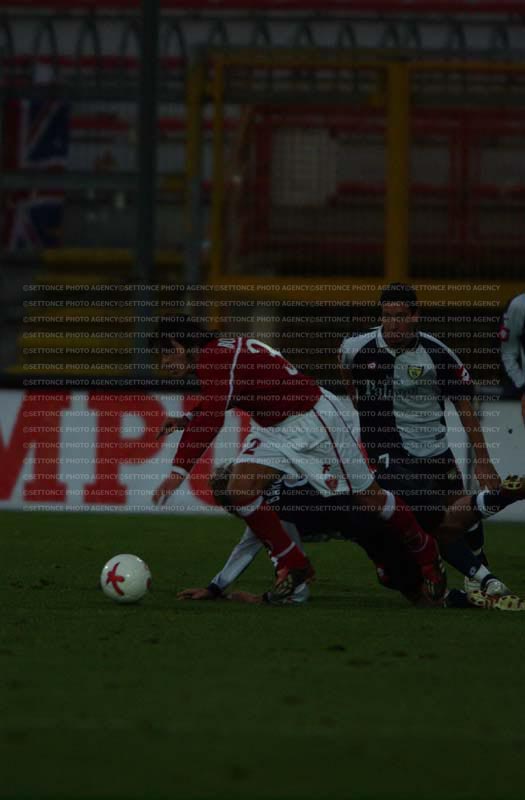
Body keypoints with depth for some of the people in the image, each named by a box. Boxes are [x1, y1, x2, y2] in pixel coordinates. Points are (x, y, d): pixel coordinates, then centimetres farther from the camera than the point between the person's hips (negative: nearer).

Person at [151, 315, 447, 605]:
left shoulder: (215, 356, -25)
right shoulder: (219, 352, 5)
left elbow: (211, 418, -38)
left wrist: (178, 472, -41)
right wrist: (188, 418, 8)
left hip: (315, 420, -9)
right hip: (273, 428, 9)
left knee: (368, 497, 1)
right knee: (240, 492, -9)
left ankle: (427, 553, 22)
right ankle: (293, 567, 3)